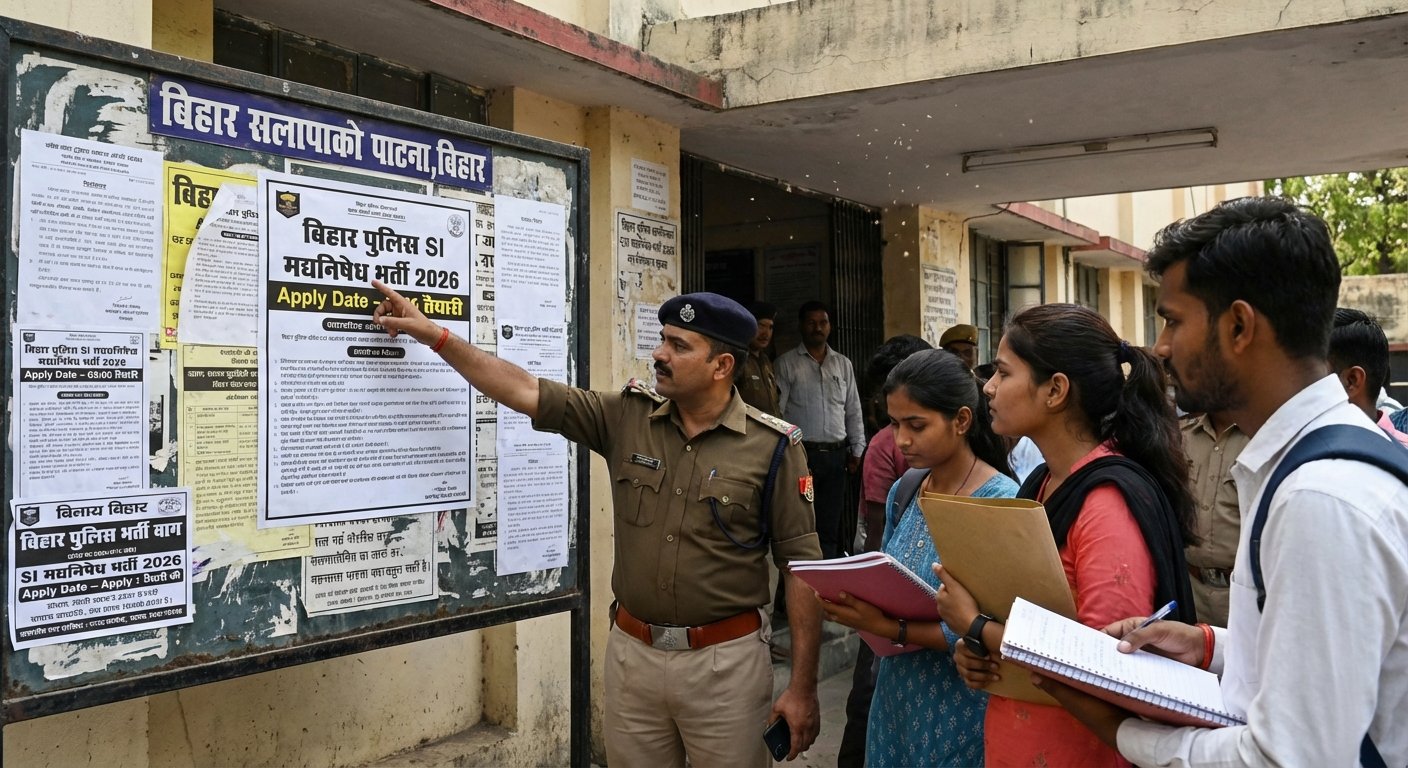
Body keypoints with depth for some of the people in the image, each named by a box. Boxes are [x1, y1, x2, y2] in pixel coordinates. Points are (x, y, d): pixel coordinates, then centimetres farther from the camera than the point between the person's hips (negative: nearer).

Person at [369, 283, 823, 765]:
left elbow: (803, 564, -8)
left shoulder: (772, 447, -9)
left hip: (724, 661, -3)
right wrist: (433, 335, -2)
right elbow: (526, 393, 2)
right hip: (632, 653, 4)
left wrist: (803, 687, -10)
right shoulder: (627, 418, 1)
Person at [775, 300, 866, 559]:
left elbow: (853, 411, 16)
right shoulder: (785, 363, 1)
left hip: (836, 455, 4)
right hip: (801, 453, -4)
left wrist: (857, 450, 10)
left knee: (830, 526, 7)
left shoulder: (843, 364, 14)